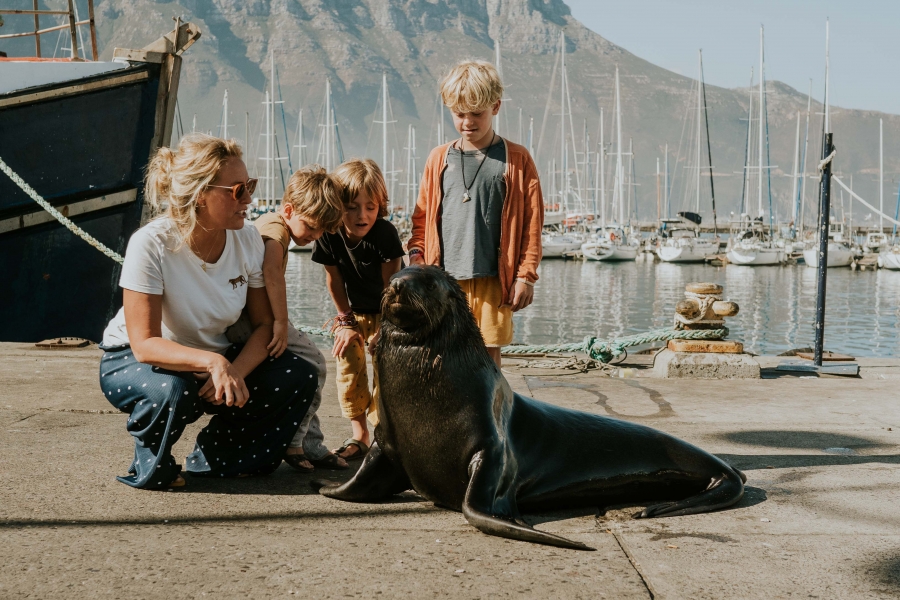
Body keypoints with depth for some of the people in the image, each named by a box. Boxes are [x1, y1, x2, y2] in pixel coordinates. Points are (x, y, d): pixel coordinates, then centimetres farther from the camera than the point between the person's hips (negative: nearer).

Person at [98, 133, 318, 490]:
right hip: (133, 361, -5)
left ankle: (214, 458, 5)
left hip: (213, 358, 5)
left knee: (300, 378, -16)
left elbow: (264, 324, -8)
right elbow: (144, 344, -30)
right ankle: (149, 469, -6)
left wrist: (234, 372, -28)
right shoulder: (152, 244, -27)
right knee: (173, 389, -40)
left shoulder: (248, 241, -12)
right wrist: (212, 363, -46)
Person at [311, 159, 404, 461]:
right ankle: (359, 434, 6)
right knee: (348, 364, -5)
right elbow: (334, 281, -7)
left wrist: (384, 329, -16)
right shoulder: (329, 236, -21)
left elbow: (391, 287, -20)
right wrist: (345, 320, -1)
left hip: (387, 311, -3)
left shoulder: (386, 234, -28)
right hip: (353, 311, 3)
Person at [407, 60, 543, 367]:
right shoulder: (439, 158, 10)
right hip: (444, 278, 2)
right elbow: (422, 217, 15)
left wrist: (526, 274, -3)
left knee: (487, 356, 2)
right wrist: (416, 255, 1)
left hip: (491, 281, -2)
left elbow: (532, 222, 1)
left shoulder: (516, 159, 2)